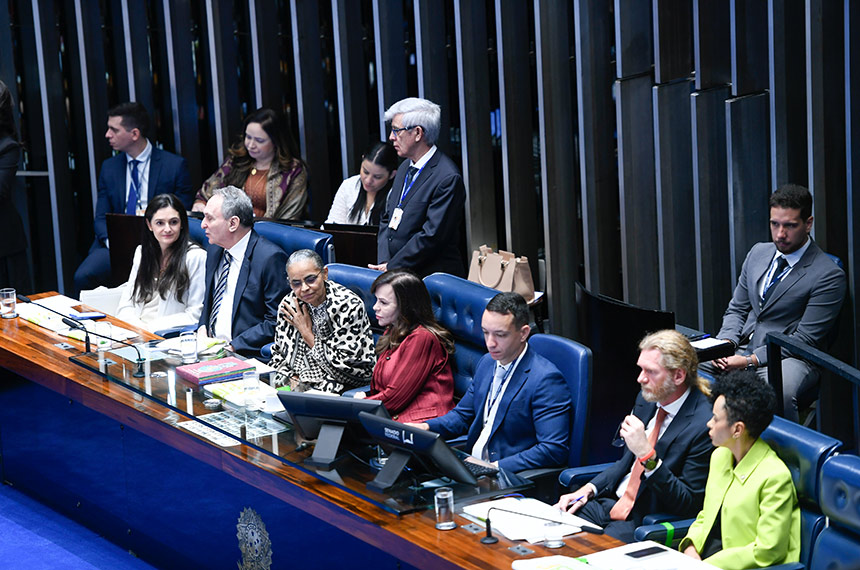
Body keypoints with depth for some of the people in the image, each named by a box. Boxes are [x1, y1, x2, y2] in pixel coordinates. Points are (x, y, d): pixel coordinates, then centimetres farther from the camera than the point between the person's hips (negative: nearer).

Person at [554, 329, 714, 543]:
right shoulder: (647, 399, 6)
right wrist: (589, 489, 4)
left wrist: (648, 455, -29)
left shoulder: (703, 425, -20)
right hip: (613, 501, 8)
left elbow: (688, 505, -20)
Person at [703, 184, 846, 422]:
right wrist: (725, 343, -5)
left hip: (788, 358, -6)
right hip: (741, 348, 6)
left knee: (780, 393, -40)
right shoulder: (758, 253, 13)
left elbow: (805, 339, -12)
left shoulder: (829, 275, -9)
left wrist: (750, 360, -19)